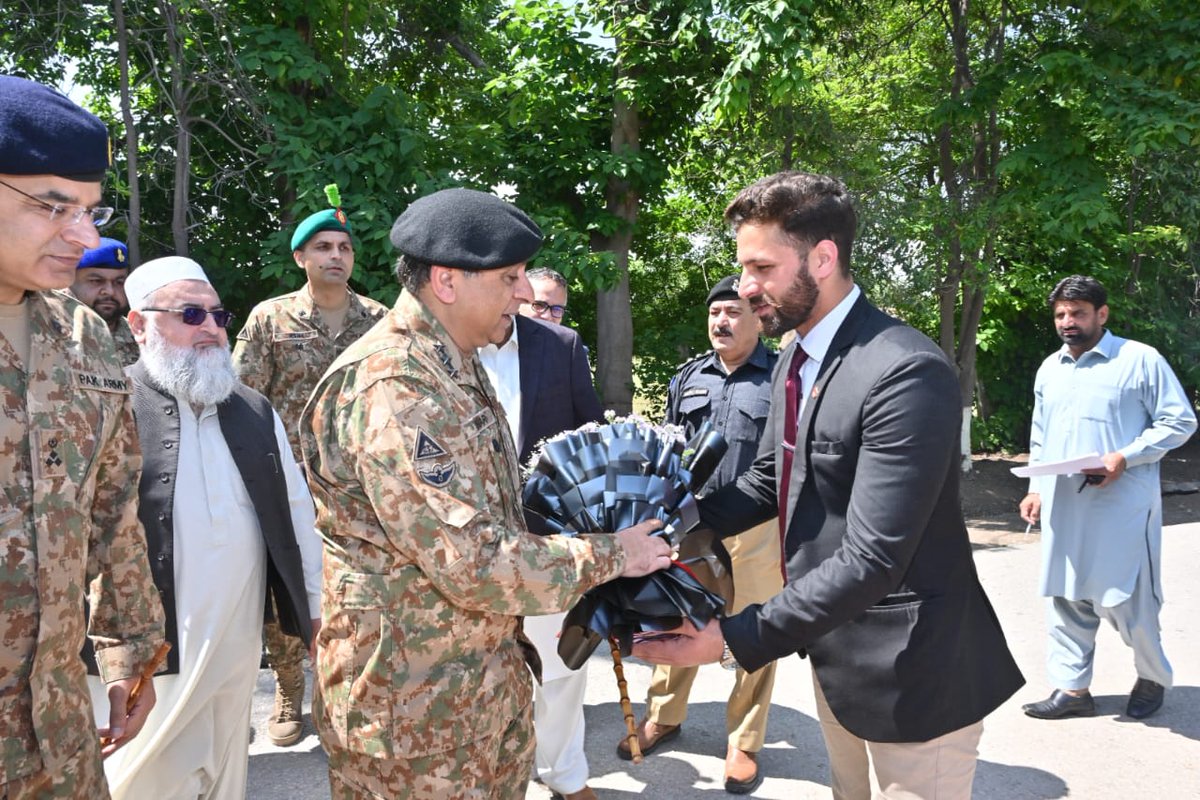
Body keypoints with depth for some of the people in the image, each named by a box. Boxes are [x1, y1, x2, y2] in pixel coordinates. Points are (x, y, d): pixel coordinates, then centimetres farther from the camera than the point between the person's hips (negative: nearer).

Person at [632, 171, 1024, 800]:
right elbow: (770, 480, 10)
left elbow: (871, 560, -29)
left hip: (910, 665, -8)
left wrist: (735, 639, -28)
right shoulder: (796, 358, 3)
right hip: (834, 650, 8)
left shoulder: (906, 374, -26)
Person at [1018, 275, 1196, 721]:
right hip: (1063, 507, 6)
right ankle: (1072, 688, 20)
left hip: (1122, 507, -5)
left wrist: (1125, 457, -16)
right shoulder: (1049, 369, 14)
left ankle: (1153, 677, 28)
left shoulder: (1140, 360, -4)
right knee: (1066, 599, 9)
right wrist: (1036, 488, 13)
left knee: (1126, 599, 1)